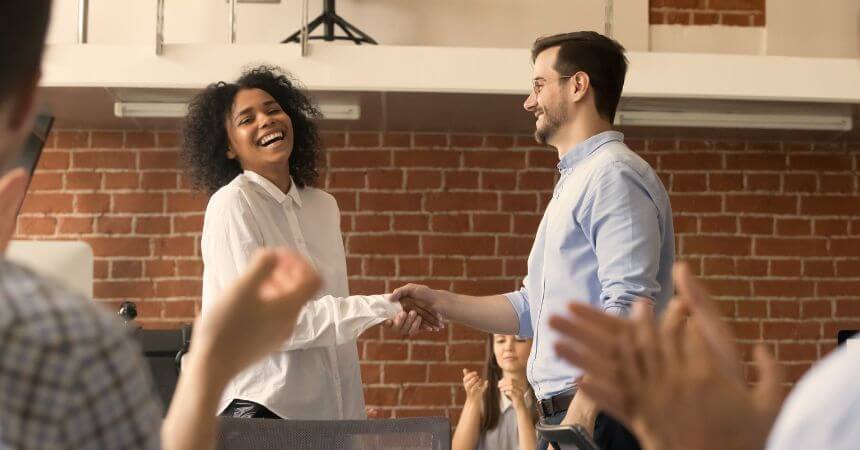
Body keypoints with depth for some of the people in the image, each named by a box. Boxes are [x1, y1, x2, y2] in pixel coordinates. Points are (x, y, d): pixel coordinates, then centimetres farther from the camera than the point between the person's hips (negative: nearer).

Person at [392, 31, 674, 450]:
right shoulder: (575, 182, 22)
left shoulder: (614, 175, -11)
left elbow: (627, 309, -21)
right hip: (569, 413, 9)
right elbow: (534, 310, 23)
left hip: (598, 415, -9)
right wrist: (440, 301, 14)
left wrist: (581, 414, -27)